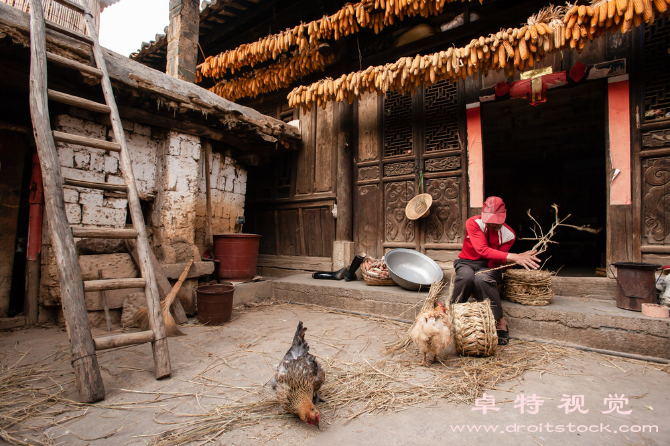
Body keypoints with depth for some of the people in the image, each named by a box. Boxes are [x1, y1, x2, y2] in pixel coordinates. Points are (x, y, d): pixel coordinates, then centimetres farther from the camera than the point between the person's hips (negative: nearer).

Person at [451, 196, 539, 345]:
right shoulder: (473, 223, -15)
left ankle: (499, 321, -19)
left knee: (482, 279, -36)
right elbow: (483, 250, -30)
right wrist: (513, 257, -38)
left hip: (489, 267, 1)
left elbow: (494, 263, -13)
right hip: (467, 262, -1)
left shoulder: (508, 234, -8)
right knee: (466, 276, -38)